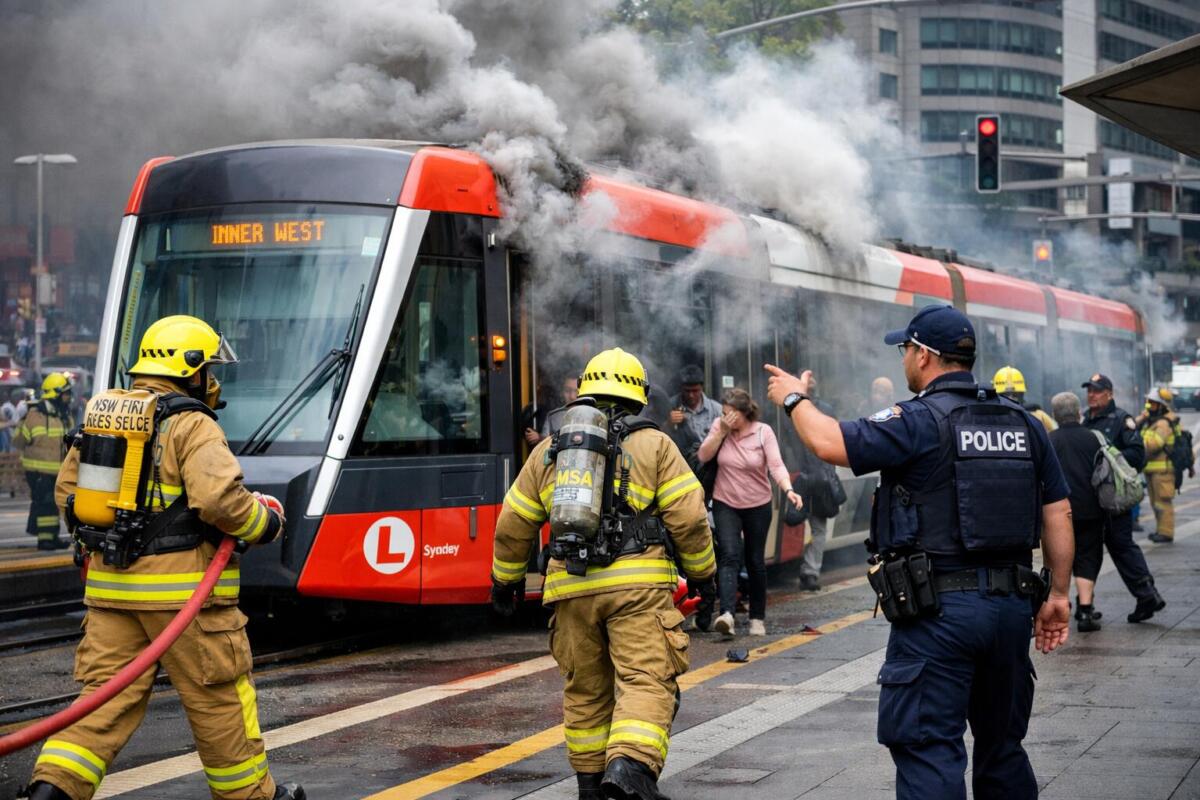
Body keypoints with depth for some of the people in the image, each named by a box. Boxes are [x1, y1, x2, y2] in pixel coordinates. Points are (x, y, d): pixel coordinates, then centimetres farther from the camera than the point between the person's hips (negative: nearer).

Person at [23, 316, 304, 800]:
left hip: (110, 583, 6)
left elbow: (68, 491, 17)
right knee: (217, 695, 8)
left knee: (108, 693, 7)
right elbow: (219, 497, -23)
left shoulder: (103, 415, 12)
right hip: (182, 589, -6)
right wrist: (265, 524, -5)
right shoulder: (191, 425, -11)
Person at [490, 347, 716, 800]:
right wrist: (702, 572, 12)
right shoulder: (653, 445, 5)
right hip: (637, 584, -4)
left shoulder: (549, 450, 16)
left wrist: (505, 579, 31)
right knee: (646, 681, -7)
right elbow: (688, 517, -1)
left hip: (572, 588, 4)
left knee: (585, 687, 15)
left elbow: (513, 525, 18)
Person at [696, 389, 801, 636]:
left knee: (756, 562, 9)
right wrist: (722, 431, -18)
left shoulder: (764, 432, -10)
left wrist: (788, 490, -35)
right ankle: (726, 614, -33)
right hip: (725, 504, 0)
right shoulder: (720, 427, -3)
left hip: (758, 505, 0)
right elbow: (704, 456, -10)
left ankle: (757, 618, 24)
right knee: (729, 555, -18)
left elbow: (776, 465, -19)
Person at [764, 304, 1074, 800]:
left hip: (939, 609, -7)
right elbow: (1058, 513, 9)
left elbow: (828, 442, -14)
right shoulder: (1023, 424, 9)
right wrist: (1059, 595, 16)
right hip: (1013, 603, 7)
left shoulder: (918, 422, -11)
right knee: (1002, 748, 18)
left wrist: (794, 399, 6)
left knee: (927, 749, -4)